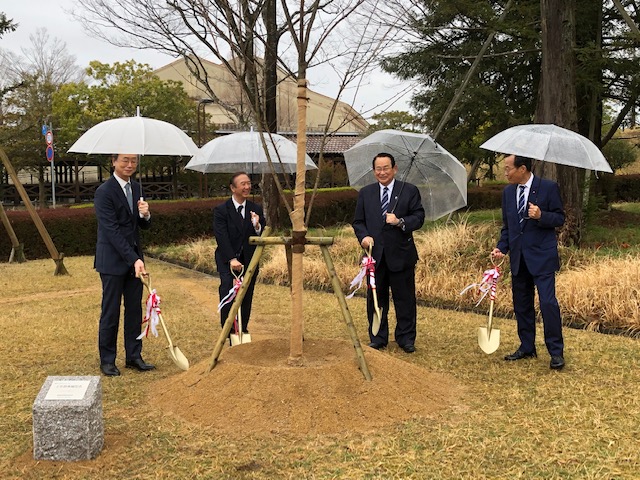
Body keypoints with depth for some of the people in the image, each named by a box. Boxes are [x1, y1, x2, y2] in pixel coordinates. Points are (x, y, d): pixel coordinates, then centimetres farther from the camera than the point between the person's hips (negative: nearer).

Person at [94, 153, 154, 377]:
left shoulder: (136, 188, 10)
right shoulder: (104, 192, -14)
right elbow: (112, 230, -19)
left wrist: (145, 214, -12)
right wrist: (134, 259, -24)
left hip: (134, 258, 7)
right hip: (113, 260, -7)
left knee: (135, 310, 10)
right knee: (110, 312, 2)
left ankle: (134, 356, 20)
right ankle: (107, 360, 14)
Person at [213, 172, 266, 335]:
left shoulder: (256, 209, 4)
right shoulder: (221, 210, -7)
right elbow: (222, 237, -15)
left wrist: (257, 226, -21)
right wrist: (232, 259, -26)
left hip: (249, 260, 3)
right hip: (227, 260, -3)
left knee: (246, 298, 6)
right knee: (227, 287, -21)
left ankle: (243, 331, 21)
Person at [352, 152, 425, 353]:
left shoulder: (409, 191, 3)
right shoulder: (365, 193, 11)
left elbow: (419, 217, -2)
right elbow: (358, 221, 10)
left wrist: (400, 222, -19)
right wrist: (364, 236, -9)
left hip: (401, 254, -2)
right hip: (375, 255, 2)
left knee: (405, 298, 5)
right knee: (375, 299, 8)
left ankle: (406, 338, 17)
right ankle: (378, 339, 20)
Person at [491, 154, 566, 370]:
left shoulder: (548, 187, -6)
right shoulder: (508, 191, 11)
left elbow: (559, 218, -4)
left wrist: (541, 216, -24)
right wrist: (501, 247, 2)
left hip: (542, 256, -6)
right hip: (518, 258, 6)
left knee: (548, 302, -10)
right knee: (521, 304, 11)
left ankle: (556, 352, 1)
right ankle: (527, 348, 24)